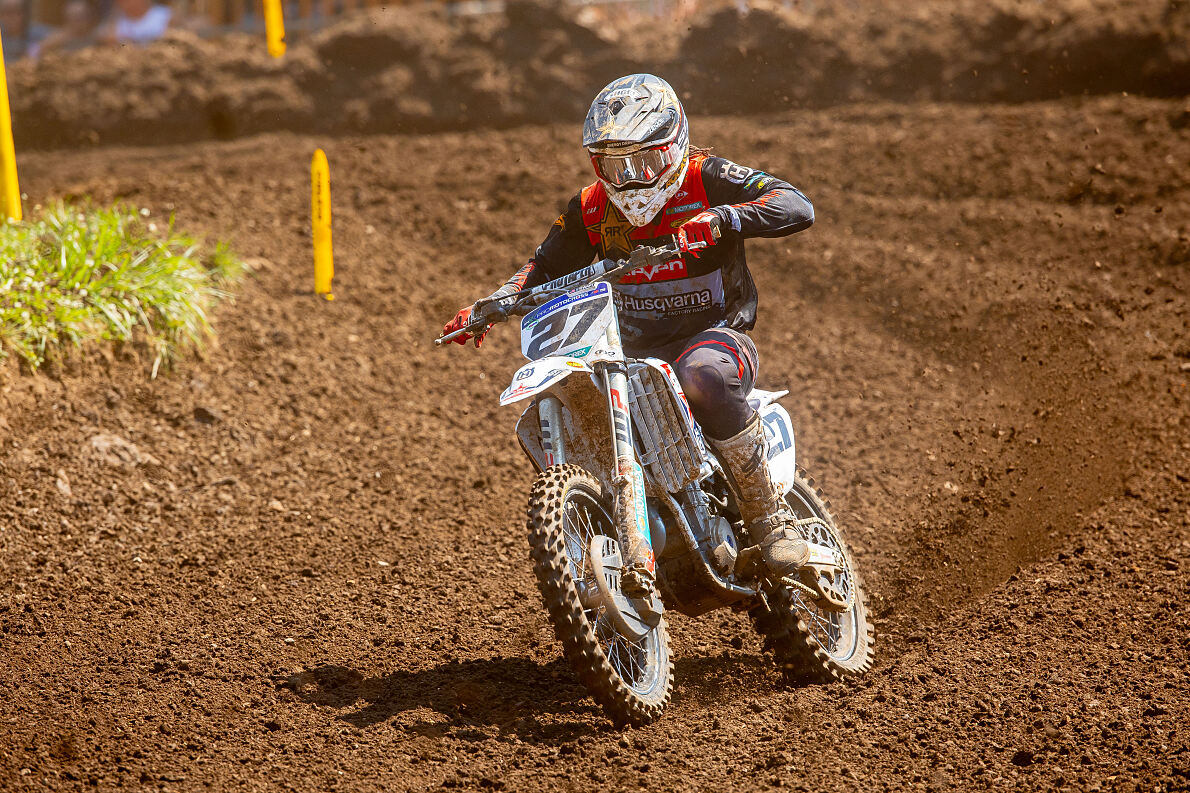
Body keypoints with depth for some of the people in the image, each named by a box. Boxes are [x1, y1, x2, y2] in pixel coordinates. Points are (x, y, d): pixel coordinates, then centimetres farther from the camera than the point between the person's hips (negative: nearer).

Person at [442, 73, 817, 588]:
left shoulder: (706, 181, -8)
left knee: (704, 374, -40)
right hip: (635, 351, 5)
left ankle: (767, 512, -28)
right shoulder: (591, 209, 7)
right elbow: (547, 268, 18)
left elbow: (797, 207, -20)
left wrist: (719, 220, -36)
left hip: (716, 336, -5)